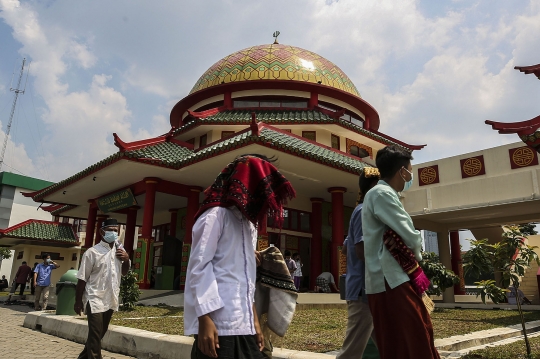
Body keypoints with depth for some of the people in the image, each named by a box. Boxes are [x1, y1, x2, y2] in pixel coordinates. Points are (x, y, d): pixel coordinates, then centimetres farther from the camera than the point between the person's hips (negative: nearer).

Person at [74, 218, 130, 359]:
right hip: (95, 299, -6)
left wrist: (126, 260, -4)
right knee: (95, 334, -6)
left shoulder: (120, 250, 5)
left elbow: (124, 272, 15)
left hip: (110, 300, 6)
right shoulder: (92, 252, -11)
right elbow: (82, 279, -7)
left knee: (100, 332, 19)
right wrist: (78, 301, -5)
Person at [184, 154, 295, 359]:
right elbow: (199, 266, -11)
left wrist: (254, 321, 15)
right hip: (218, 324, -7)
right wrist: (205, 319, -18)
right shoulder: (216, 215, -3)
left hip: (243, 324, 7)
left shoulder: (249, 225, 20)